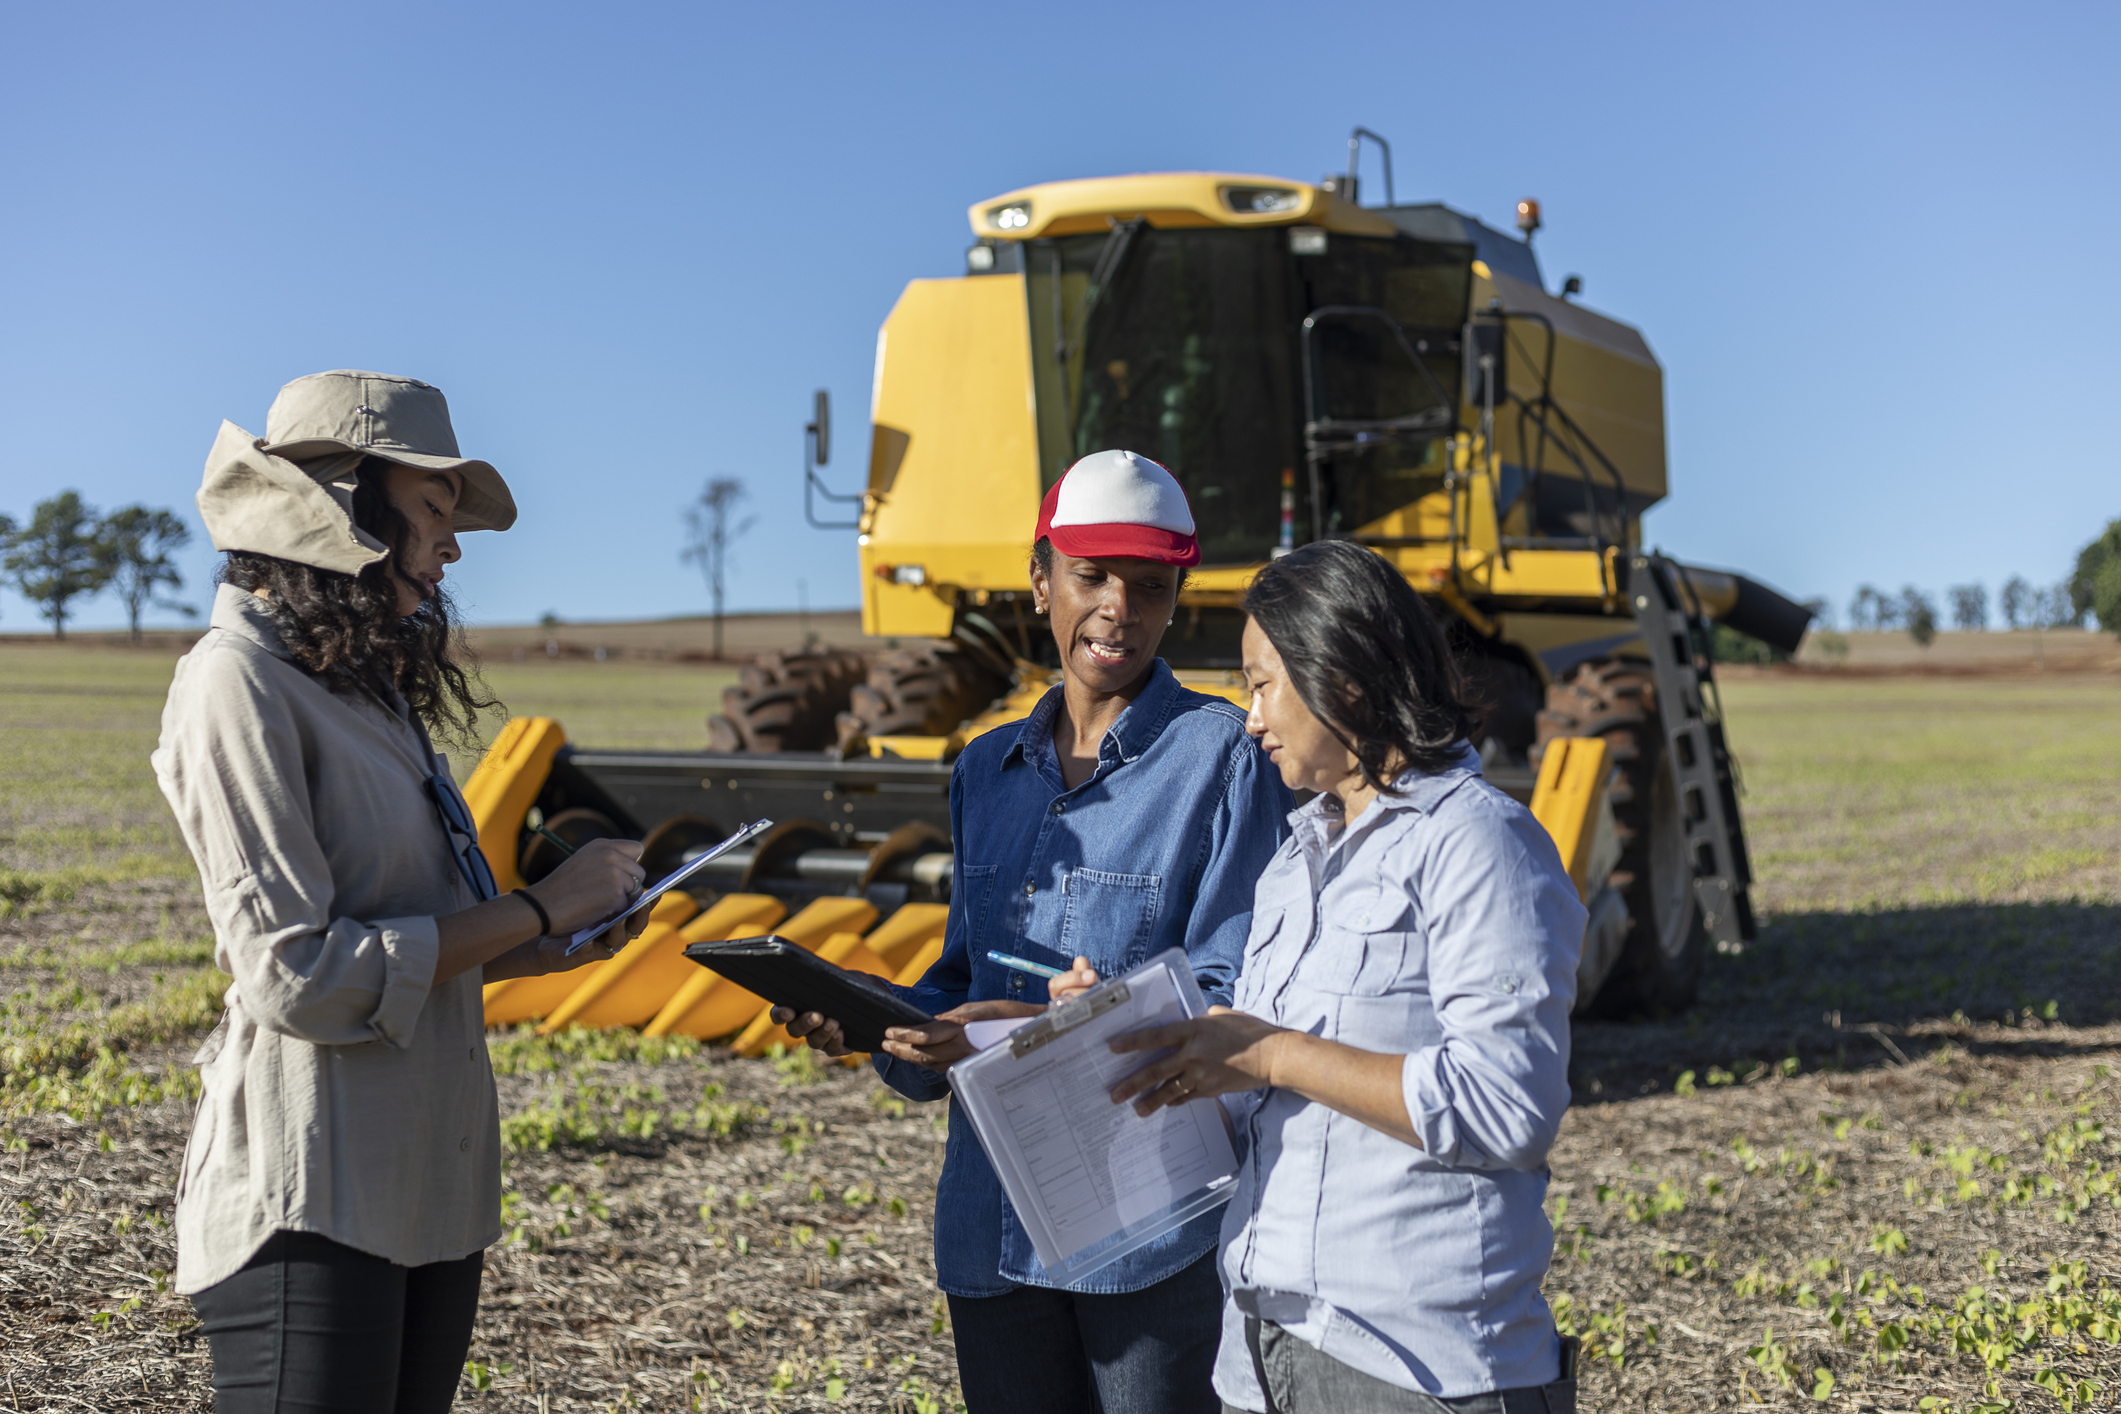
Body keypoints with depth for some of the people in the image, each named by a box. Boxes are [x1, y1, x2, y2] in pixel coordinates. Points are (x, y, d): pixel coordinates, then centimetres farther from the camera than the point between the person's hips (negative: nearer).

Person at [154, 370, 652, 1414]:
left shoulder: (360, 687, 16)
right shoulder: (238, 681, -11)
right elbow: (297, 975, -18)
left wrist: (549, 950, 3)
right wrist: (536, 910, -11)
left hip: (431, 1192, 9)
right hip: (312, 1207, -8)